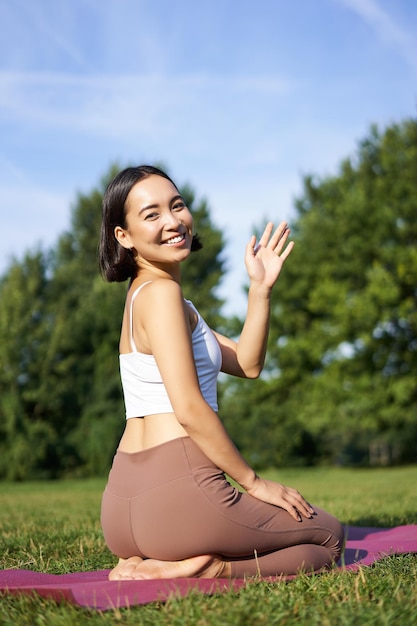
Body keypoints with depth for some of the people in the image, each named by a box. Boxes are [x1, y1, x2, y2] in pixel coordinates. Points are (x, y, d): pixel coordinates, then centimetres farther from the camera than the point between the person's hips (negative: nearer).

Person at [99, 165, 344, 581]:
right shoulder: (161, 292, -11)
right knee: (329, 536, 14)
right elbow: (189, 409, -17)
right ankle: (205, 570, -9)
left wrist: (260, 288, 7)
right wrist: (254, 482, -8)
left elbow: (247, 365, 18)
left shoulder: (143, 295, 19)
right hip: (178, 492, -9)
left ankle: (145, 565, 9)